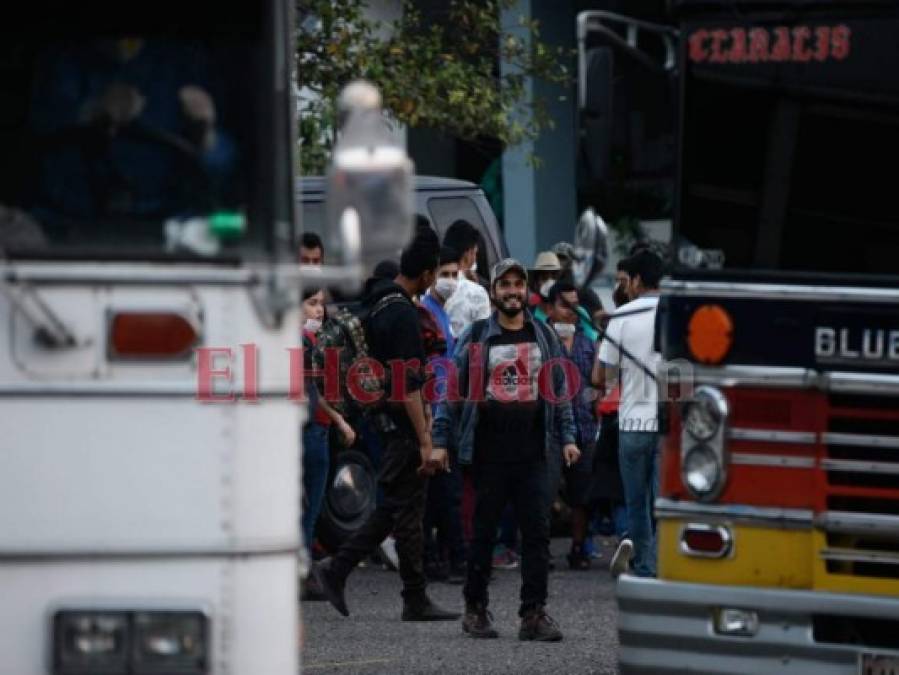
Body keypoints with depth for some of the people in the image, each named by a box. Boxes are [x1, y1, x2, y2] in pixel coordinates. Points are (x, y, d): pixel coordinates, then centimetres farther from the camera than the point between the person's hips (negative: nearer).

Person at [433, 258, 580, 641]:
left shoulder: (543, 336, 11)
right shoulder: (476, 337, 3)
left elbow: (560, 390, 14)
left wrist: (567, 437, 7)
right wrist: (440, 440, -5)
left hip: (533, 452, 2)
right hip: (489, 452, -2)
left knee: (537, 532, -4)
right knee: (483, 531, 5)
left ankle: (533, 613, -3)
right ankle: (475, 608, 16)